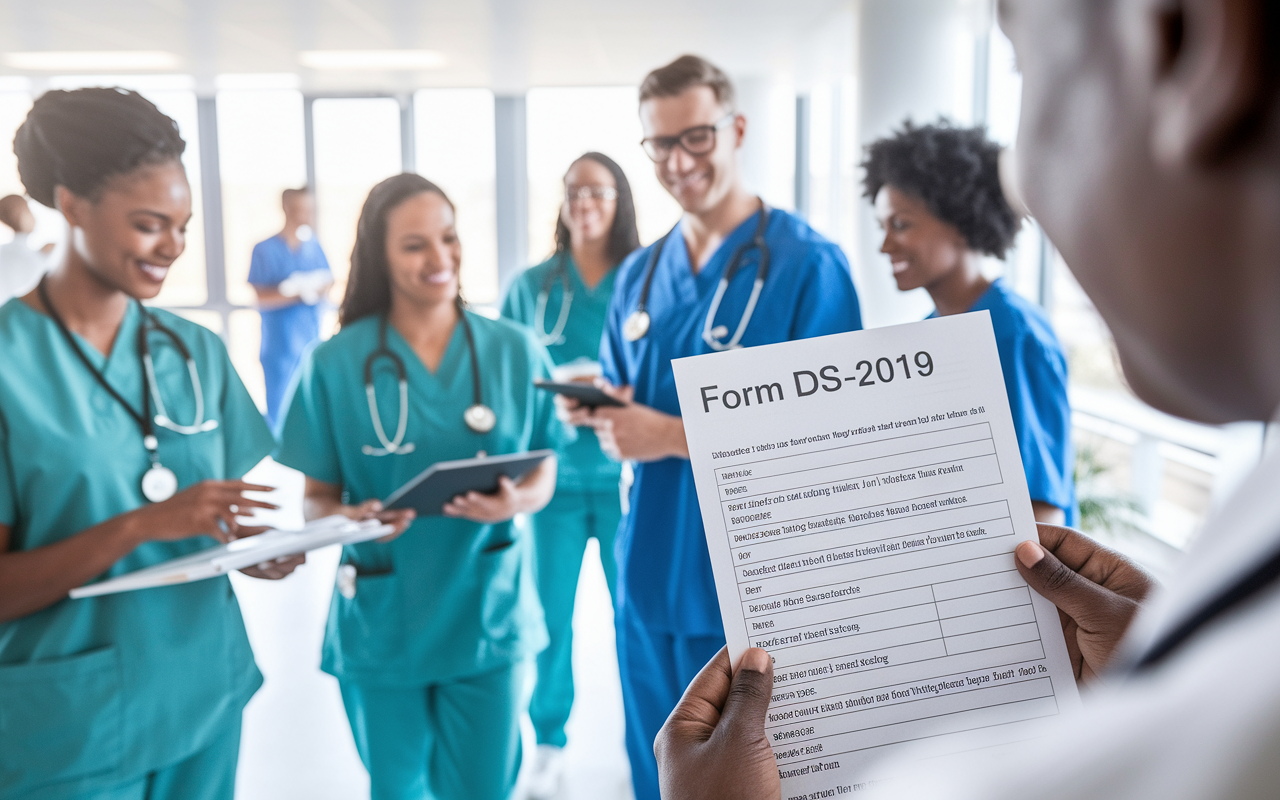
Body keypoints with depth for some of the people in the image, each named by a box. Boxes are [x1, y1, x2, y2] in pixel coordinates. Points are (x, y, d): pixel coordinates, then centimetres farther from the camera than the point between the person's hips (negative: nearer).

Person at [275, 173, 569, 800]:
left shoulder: (514, 350, -2)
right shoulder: (335, 365, -6)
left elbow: (544, 473, 3)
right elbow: (315, 498, -1)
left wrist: (515, 501, -18)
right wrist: (350, 518, -22)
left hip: (488, 613, 1)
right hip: (382, 622, 0)